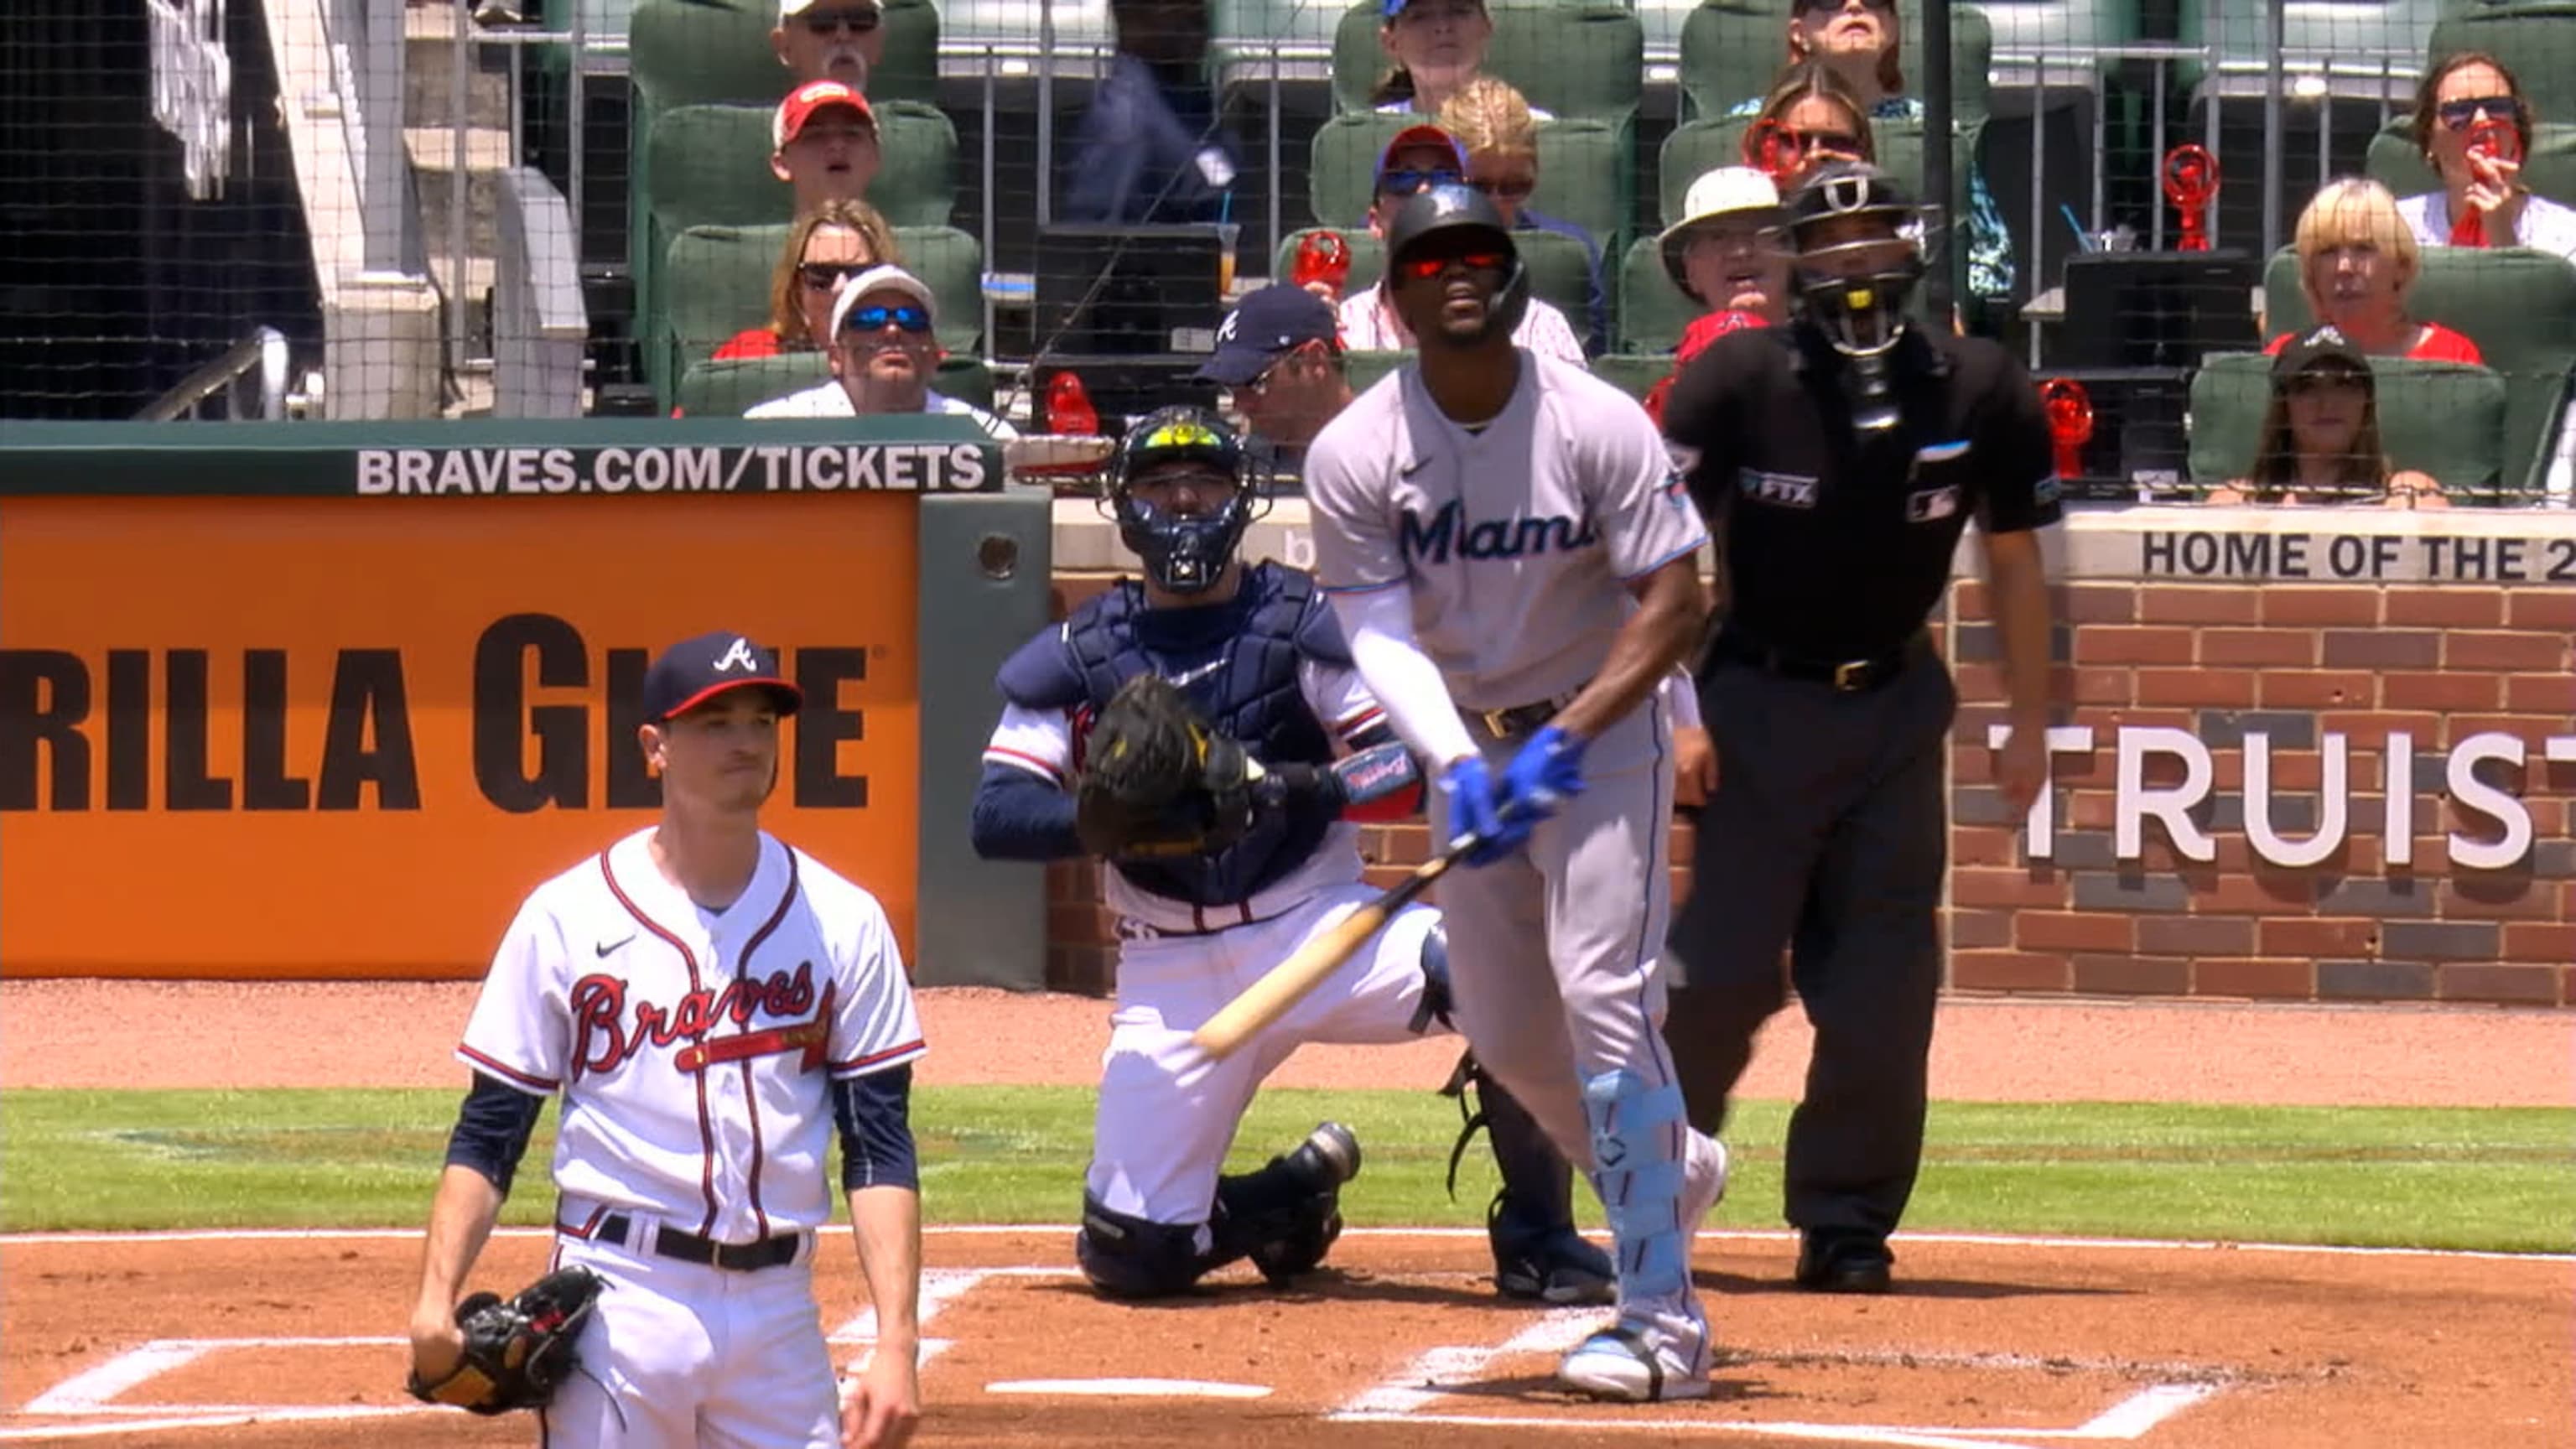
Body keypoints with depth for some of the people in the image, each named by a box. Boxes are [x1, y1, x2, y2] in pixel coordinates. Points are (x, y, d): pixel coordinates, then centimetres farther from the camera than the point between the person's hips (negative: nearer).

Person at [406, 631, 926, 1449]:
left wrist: (898, 1344, -7)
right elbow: (488, 1136, 3)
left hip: (779, 1311, 2)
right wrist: (436, 1300, -12)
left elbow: (879, 1151, 3)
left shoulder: (842, 923, 6)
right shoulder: (569, 917, 1)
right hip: (621, 1306, -2)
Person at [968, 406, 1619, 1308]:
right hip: (1172, 975, 1)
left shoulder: (1304, 623, 1)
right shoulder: (1079, 657, 3)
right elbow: (997, 817, -6)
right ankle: (1296, 1196, 24)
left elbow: (1409, 769, -6)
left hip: (1319, 927, -1)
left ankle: (1536, 1239, -12)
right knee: (1132, 1255, -10)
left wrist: (1307, 789, -25)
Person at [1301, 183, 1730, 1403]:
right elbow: (1381, 636, -14)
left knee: (1602, 992, -18)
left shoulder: (1600, 426, -16)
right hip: (1467, 743, 4)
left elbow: (1673, 606, -16)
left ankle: (1662, 1314, -18)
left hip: (1601, 731, -4)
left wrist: (1566, 741, -27)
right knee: (1504, 1029, 9)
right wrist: (1458, 767, -31)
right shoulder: (1353, 454, -10)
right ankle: (1672, 1171, 38)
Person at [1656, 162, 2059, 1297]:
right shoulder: (1736, 380, -11)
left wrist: (2029, 723, 11)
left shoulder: (1981, 391, -3)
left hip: (1896, 704, 2)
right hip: (1757, 701, -2)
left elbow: (2013, 564, 8)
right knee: (1724, 966, -6)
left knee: (1884, 981, 0)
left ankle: (1848, 1220, 10)